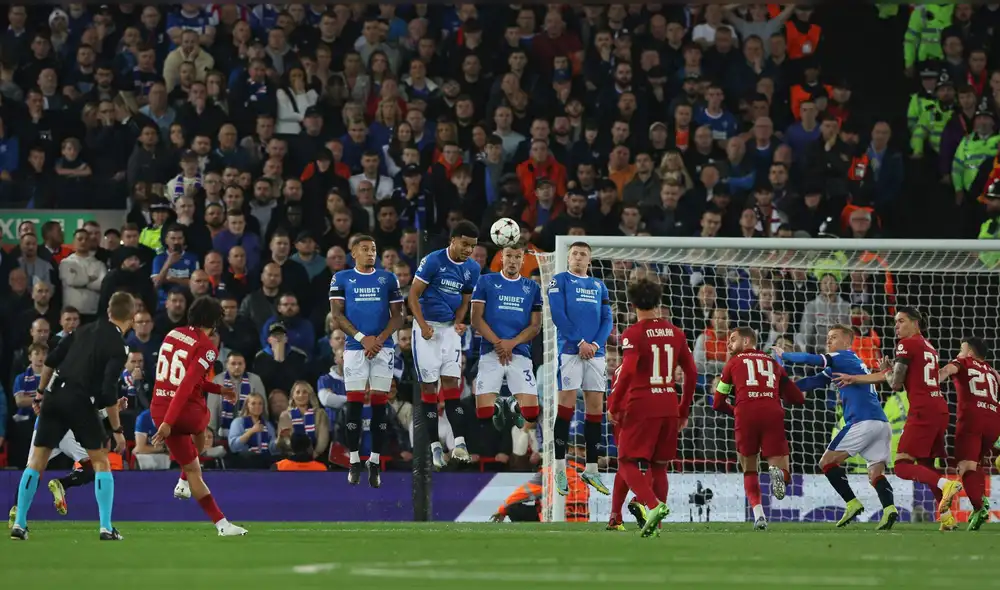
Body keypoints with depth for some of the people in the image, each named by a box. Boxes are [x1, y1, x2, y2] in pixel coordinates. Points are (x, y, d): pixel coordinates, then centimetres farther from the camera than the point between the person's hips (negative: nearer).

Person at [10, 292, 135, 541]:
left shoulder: (85, 331, 12)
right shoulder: (117, 347, -6)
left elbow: (50, 361, 12)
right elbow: (108, 393, -13)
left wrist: (42, 392, 24)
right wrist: (117, 430, -7)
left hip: (56, 397, 5)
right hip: (81, 402, -5)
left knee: (37, 461, 10)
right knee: (101, 462, 7)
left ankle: (19, 524, 9)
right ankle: (106, 528, 1)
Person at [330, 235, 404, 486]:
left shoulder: (388, 279, 10)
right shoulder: (342, 279, 7)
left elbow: (398, 316, 8)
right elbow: (337, 315, 1)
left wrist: (380, 339, -9)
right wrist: (362, 338, -9)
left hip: (383, 347, 1)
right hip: (354, 348, -1)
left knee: (380, 404, -1)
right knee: (354, 403, -4)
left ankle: (375, 462, 1)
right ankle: (354, 461, 1)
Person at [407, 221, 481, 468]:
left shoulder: (472, 268, 3)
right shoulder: (433, 261, -13)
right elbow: (414, 295, -10)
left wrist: (458, 323, -6)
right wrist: (423, 326, -18)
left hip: (450, 328, 4)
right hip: (427, 326, -4)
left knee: (451, 381, -3)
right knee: (428, 384, -1)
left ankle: (459, 442, -8)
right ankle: (434, 446, 2)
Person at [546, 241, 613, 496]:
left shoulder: (599, 286, 17)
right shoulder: (560, 281, 3)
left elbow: (607, 319, 11)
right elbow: (558, 315, -7)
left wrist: (596, 344, -6)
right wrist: (580, 342, -13)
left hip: (595, 351, 5)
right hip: (569, 350, -5)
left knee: (596, 406, 3)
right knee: (567, 404, -9)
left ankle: (591, 469, 8)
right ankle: (560, 469, -6)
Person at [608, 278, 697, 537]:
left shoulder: (633, 334, -6)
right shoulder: (675, 333, 10)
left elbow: (628, 371, -19)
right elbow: (691, 373, 12)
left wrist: (613, 406, -10)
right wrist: (684, 410, 20)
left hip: (640, 408, -5)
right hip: (669, 407, 5)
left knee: (628, 464, -1)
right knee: (659, 466, 12)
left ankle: (654, 505, -25)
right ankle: (654, 524, 7)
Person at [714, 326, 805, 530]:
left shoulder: (734, 362, 21)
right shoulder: (773, 363, 27)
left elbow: (718, 404, 22)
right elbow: (798, 399, 26)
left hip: (746, 414, -1)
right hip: (773, 413, 1)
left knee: (749, 471, 18)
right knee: (783, 476, 7)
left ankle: (758, 514, -4)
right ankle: (778, 471, -30)